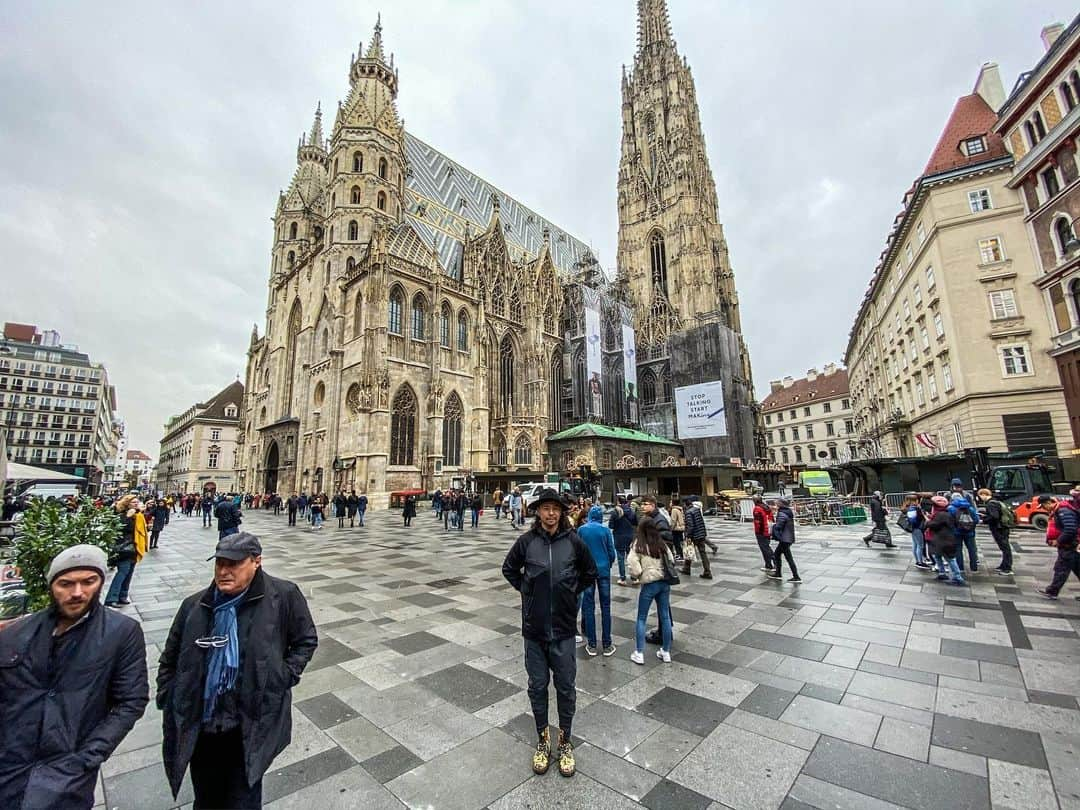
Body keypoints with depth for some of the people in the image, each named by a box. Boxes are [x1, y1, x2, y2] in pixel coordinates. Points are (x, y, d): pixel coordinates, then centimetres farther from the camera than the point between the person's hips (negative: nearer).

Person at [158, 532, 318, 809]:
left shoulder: (283, 596, -16)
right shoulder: (195, 605, -4)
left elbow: (306, 640, -3)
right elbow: (170, 660, 11)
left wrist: (284, 678, -10)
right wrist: (168, 702, 4)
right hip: (200, 728, 4)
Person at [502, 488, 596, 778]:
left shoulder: (573, 541, -9)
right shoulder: (527, 541, -8)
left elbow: (590, 572, 7)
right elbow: (509, 569, 9)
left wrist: (572, 592, 3)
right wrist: (526, 590, 1)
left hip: (564, 627, 0)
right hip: (534, 627, 1)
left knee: (565, 686, 13)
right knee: (537, 685, 15)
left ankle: (565, 741, 34)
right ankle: (543, 739, 36)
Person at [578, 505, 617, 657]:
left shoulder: (581, 530, -3)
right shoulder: (605, 530, -5)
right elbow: (612, 552, -1)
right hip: (604, 569, 0)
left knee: (588, 607, 7)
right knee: (605, 607, 8)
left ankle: (591, 645, 12)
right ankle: (607, 645, 12)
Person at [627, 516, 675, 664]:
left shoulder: (639, 544, -10)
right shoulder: (662, 543, 4)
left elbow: (633, 563, -18)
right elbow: (671, 561, 8)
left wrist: (638, 574, -1)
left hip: (649, 584, -5)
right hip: (665, 582, 5)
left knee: (641, 618, 8)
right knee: (665, 616, 15)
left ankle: (639, 653, 11)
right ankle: (666, 652, 24)